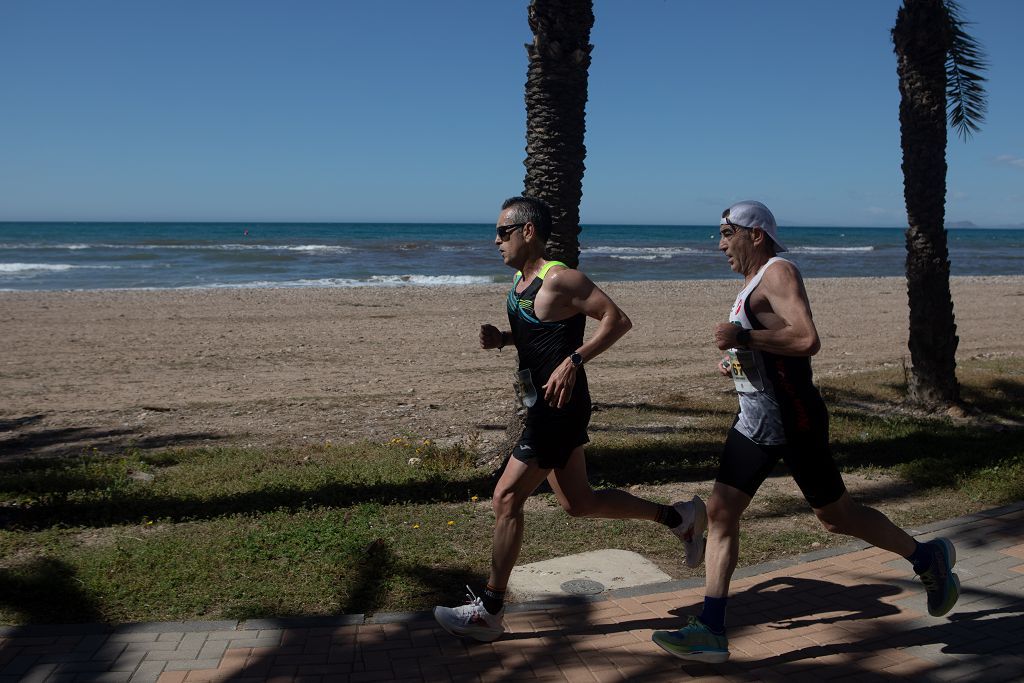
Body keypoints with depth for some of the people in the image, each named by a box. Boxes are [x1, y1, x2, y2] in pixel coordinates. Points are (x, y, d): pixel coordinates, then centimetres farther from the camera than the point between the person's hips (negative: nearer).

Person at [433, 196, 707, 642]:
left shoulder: (559, 279, -16)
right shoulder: (520, 281, 12)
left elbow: (617, 320, -19)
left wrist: (574, 361, -28)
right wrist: (500, 339, 5)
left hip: (560, 406, -10)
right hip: (544, 406, 10)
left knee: (506, 497, -7)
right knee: (578, 503, 16)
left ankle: (489, 612, 5)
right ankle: (680, 517, 30)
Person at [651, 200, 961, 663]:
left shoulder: (779, 273, -14)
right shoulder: (753, 283, 15)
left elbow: (807, 341, -29)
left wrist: (742, 337, -24)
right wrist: (735, 360, 13)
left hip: (792, 421, -9)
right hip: (754, 421, 9)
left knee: (836, 516, 6)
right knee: (720, 511, 0)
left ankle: (928, 560, 31)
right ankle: (711, 632, 3)